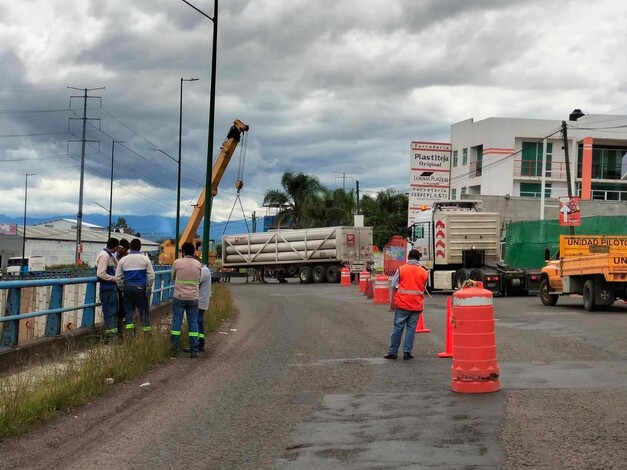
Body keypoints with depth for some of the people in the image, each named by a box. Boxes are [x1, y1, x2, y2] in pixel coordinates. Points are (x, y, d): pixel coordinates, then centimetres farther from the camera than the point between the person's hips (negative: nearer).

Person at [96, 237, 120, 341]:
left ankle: (114, 332, 24)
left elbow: (117, 267, 24)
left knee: (114, 311, 16)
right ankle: (109, 335, -3)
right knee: (109, 312, -6)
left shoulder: (110, 256, 14)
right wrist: (115, 278, -14)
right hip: (107, 288, -10)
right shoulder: (104, 255, -15)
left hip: (112, 288, 10)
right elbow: (101, 274, -21)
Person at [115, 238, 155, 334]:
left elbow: (118, 277, 5)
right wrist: (148, 288, 5)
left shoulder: (123, 260, 5)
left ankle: (129, 332, 6)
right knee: (144, 309, 4)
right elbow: (151, 276, -4)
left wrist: (122, 288, 14)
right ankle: (147, 329, 6)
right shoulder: (145, 259, -1)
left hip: (128, 287, 2)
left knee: (129, 310, 8)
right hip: (141, 288, -2)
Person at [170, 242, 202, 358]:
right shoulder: (198, 264, 1)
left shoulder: (177, 263, -6)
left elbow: (173, 277, 9)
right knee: (193, 324, 6)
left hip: (179, 298, -1)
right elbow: (199, 280, 10)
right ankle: (194, 351, 6)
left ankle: (174, 350, 4)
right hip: (193, 298, 1)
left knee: (176, 323, 4)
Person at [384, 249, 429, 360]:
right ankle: (407, 352, 5)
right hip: (417, 305, 1)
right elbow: (424, 289, 9)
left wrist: (394, 299, 14)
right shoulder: (424, 272, 4)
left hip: (402, 303, -1)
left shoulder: (401, 269, -3)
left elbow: (393, 286, -2)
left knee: (398, 327, 5)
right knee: (411, 328, 7)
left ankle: (393, 352, 9)